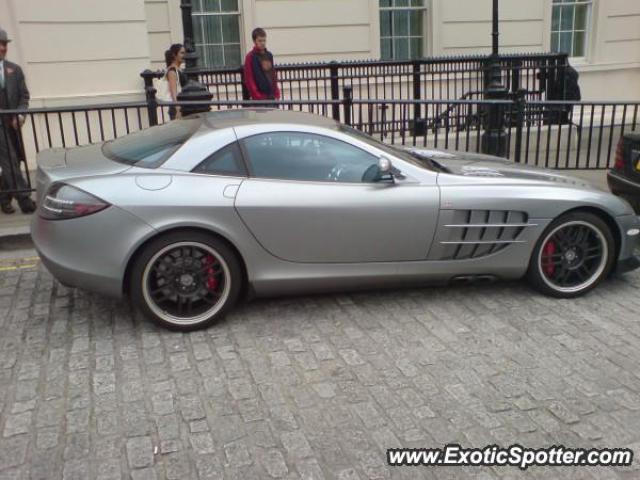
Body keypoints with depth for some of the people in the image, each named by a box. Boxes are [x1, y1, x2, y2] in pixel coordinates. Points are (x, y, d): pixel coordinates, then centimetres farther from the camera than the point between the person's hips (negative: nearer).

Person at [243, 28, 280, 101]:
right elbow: (249, 80, -10)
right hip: (259, 99, -6)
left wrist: (277, 94, 9)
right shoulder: (250, 57, -6)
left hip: (272, 96, 6)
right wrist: (258, 97, -15)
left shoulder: (269, 55, 12)